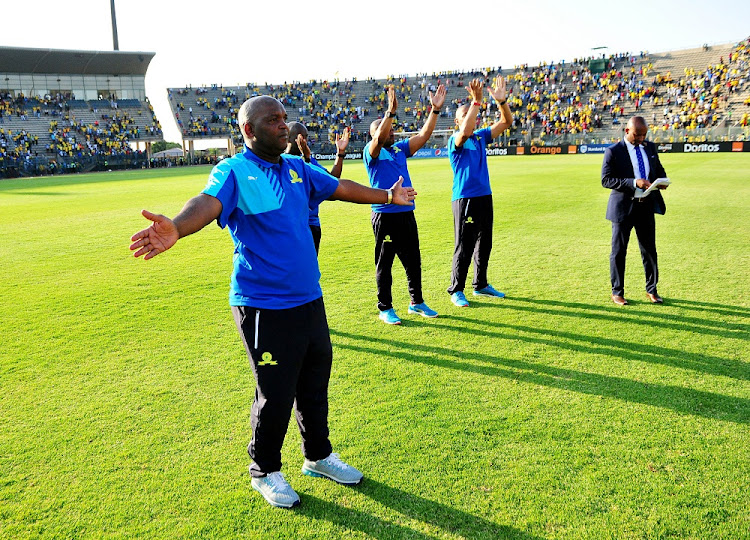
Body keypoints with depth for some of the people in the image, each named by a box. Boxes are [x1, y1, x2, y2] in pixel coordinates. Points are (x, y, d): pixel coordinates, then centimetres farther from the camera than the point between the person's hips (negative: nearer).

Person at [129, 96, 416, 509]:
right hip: (264, 308, -7)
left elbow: (340, 188, 23)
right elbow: (208, 202, -31)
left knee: (315, 385, 18)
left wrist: (387, 196, 35)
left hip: (310, 300, 7)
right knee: (275, 395, 3)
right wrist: (176, 228, -54)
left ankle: (318, 455, 41)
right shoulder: (233, 172, -11)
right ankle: (265, 471, 28)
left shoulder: (297, 168, 9)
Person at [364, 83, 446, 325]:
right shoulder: (371, 152, -5)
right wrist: (390, 112, -34)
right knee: (384, 264, 3)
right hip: (385, 216, -6)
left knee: (413, 261, 13)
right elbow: (379, 138, -25)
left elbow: (423, 135, 6)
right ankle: (385, 308, 13)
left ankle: (416, 302, 26)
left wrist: (435, 109, -4)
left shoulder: (400, 149, 13)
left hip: (407, 214, 6)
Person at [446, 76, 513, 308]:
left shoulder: (481, 137, 10)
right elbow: (465, 132, -31)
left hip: (485, 197, 7)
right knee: (464, 247, -3)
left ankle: (481, 285, 28)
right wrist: (476, 101, -33)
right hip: (465, 199, -7)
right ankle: (456, 290, 7)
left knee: (484, 244, 15)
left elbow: (506, 122, 6)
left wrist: (501, 101, -11)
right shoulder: (455, 141, -8)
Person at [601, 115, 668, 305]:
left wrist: (662, 180, -4)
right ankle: (617, 292, 18)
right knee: (619, 251, 5)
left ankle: (651, 289, 26)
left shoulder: (650, 147, 8)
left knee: (649, 249, 11)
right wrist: (634, 182, -23)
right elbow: (606, 179, -14)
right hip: (623, 207, -4)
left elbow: (659, 169, 20)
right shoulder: (613, 151, -9)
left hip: (646, 205, 5)